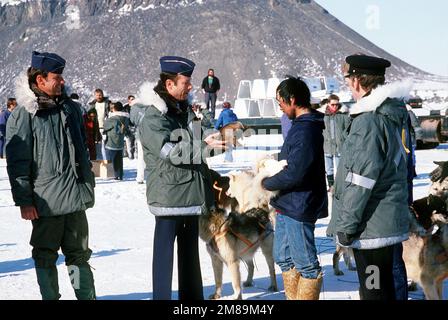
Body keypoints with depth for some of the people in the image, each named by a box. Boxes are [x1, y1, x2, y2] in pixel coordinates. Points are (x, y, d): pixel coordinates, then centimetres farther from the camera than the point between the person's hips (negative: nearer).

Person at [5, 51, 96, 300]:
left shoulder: (70, 108, 9)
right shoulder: (24, 114, -8)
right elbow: (17, 161, -9)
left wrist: (88, 184, 18)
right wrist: (24, 200, -11)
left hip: (76, 195, 5)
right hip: (45, 200, -5)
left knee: (79, 254, 11)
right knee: (46, 257, 7)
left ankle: (87, 296, 17)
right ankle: (50, 296, 16)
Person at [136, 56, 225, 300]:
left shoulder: (186, 111, 14)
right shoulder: (153, 118, -12)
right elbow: (170, 152, -24)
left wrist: (208, 182, 19)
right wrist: (203, 145, -32)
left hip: (192, 194, 8)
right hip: (168, 195, -8)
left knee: (190, 251, 16)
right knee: (165, 250, -3)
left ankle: (193, 296, 25)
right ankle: (161, 296, 3)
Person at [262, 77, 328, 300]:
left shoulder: (306, 130, -21)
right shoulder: (302, 125, 11)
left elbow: (294, 174, -24)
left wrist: (266, 183, -10)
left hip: (298, 206, -11)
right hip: (288, 204, 11)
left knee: (306, 264, -1)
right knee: (284, 257, 19)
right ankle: (293, 297, 28)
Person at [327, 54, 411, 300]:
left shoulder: (369, 120, -19)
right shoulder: (393, 114, 11)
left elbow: (361, 180, -22)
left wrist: (347, 225, -15)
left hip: (371, 226, -9)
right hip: (389, 223, 9)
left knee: (374, 292, -2)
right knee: (384, 289, 18)